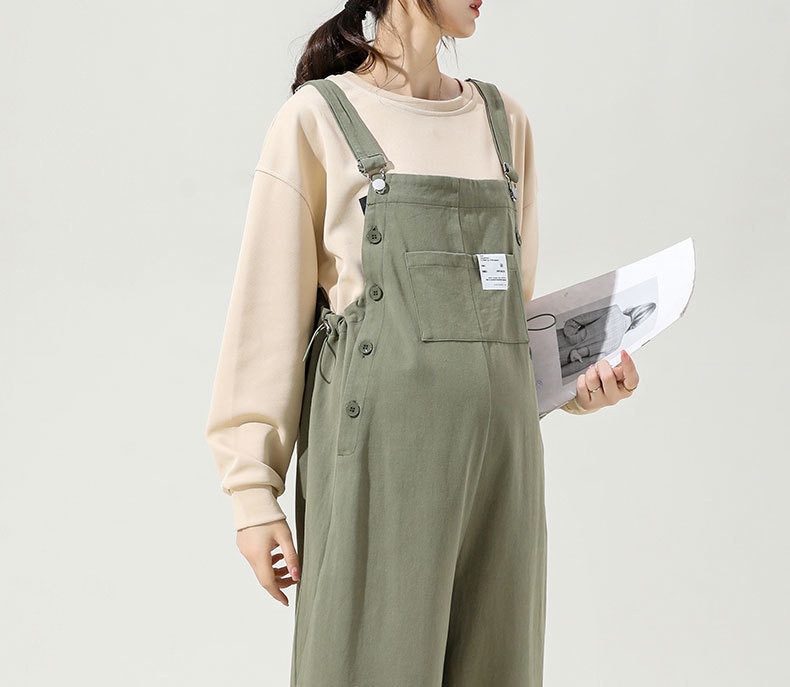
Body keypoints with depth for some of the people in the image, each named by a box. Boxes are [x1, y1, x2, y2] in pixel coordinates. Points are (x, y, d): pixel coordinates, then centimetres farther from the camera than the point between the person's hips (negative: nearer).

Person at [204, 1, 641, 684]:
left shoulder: (505, 121, 16)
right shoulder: (317, 118, 2)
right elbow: (270, 311, -1)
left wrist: (580, 377, 3)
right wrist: (254, 493, -6)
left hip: (500, 450, 5)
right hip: (380, 447, -4)